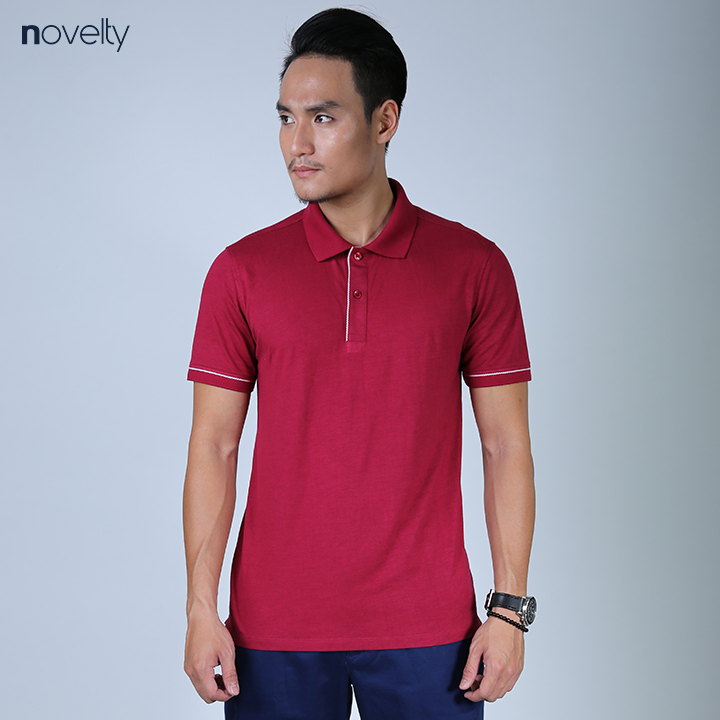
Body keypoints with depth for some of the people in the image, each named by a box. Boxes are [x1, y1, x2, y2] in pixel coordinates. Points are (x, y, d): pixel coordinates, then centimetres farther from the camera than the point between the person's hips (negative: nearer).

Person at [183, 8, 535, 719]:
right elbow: (213, 446, 1)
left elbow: (506, 445, 1)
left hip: (426, 631, 0)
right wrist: (201, 612, -4)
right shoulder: (241, 272, 0)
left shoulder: (474, 266, -2)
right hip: (275, 630, 1)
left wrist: (510, 608, -3)